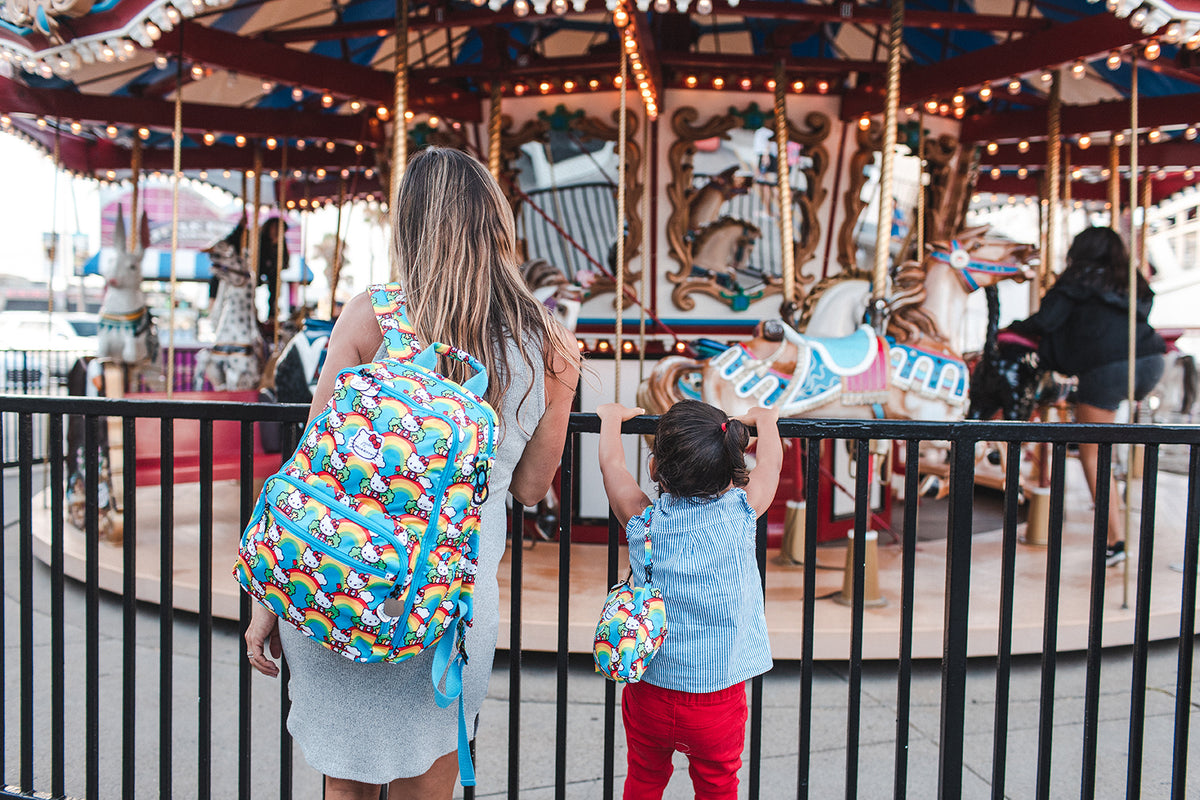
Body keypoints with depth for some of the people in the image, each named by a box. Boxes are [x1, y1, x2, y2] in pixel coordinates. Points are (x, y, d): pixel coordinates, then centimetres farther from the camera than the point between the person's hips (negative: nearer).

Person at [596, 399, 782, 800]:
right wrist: (764, 419, 23)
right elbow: (771, 462, 5)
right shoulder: (740, 513, -14)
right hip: (719, 700, 0)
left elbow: (611, 463, 4)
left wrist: (612, 417, 20)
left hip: (649, 693, 1)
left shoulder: (643, 521, -13)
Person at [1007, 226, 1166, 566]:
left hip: (1107, 368, -6)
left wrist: (1015, 327, 17)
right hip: (1151, 366, 7)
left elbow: (1046, 321, -2)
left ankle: (1116, 540, 1)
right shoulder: (1135, 284, 22)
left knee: (1092, 455, 4)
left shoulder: (1079, 280, 6)